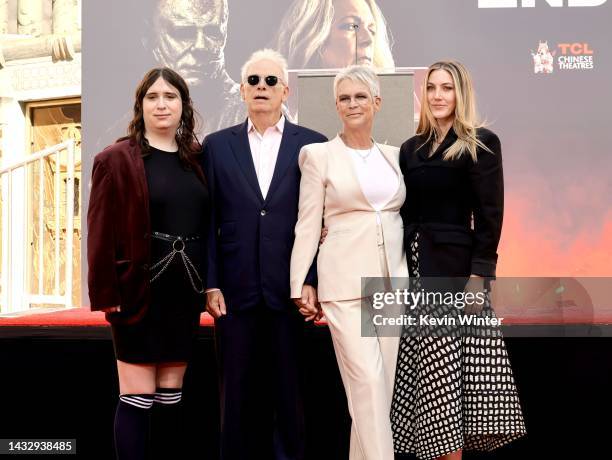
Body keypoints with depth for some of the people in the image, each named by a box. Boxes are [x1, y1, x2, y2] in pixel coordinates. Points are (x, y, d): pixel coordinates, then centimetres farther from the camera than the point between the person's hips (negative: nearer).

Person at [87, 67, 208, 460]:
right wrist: (107, 293, -13)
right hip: (140, 290, -4)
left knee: (172, 392, 12)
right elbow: (101, 233, -8)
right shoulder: (116, 160, -4)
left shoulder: (196, 160, 10)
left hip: (184, 290, 5)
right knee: (137, 397, -1)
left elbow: (208, 225, 11)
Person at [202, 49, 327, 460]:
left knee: (290, 393, 5)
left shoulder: (312, 145, 5)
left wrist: (313, 282, -5)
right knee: (238, 395, 8)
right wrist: (211, 284, -2)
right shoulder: (217, 145, 8)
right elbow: (208, 222, 5)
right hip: (236, 291, 1)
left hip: (292, 290, -1)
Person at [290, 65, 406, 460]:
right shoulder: (319, 155, 1)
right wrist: (301, 286, -4)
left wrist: (411, 275, 10)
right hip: (345, 280, -4)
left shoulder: (394, 156, 12)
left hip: (392, 280, 4)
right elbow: (308, 225, -1)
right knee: (368, 381, -10)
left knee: (382, 382, 7)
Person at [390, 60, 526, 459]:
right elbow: (405, 213, 13)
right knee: (435, 372, 6)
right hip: (417, 265, 5)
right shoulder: (412, 148, 14)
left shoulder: (482, 144, -1)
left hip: (456, 265, -5)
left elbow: (490, 216, -8)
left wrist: (478, 276, -15)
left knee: (443, 372, -4)